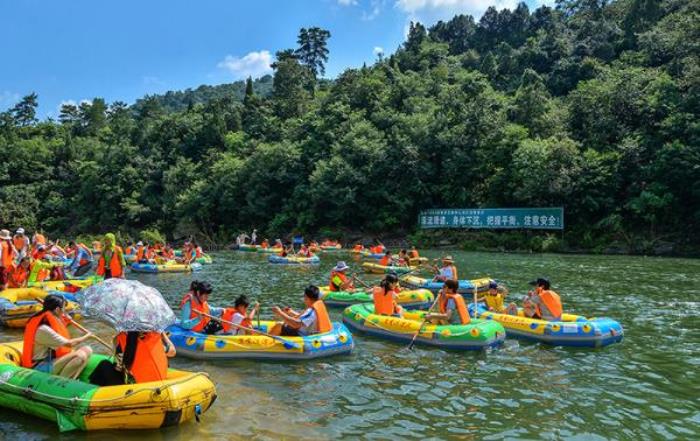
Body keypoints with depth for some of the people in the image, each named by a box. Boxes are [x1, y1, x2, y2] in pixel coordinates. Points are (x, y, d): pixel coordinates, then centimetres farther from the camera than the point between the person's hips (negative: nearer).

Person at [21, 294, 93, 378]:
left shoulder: (49, 321, 7)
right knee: (80, 356, -28)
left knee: (87, 350, -3)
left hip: (52, 359, 10)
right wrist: (86, 337, -2)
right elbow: (69, 343, -18)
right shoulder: (43, 329, -22)